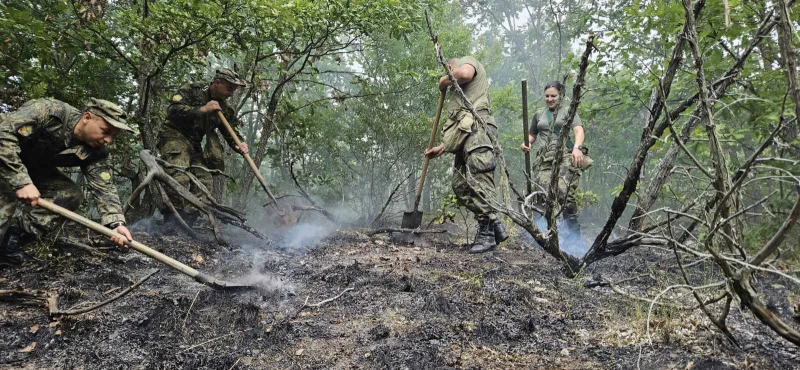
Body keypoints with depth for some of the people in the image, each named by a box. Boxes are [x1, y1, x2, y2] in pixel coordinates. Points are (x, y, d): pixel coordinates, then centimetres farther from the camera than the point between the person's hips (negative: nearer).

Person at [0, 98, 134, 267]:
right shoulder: (49, 112, -33)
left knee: (71, 195, -10)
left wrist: (116, 222, -39)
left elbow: (104, 188, -22)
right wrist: (22, 182, -42)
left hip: (34, 167, 6)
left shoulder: (96, 152, -16)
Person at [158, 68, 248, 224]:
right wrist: (202, 110, -25)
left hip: (195, 144, 7)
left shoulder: (223, 108, 9)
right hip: (175, 136, -7)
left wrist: (240, 145, -16)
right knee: (179, 178, -26)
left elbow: (231, 131, 6)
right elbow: (173, 110, -21)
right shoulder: (191, 90, -8)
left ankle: (186, 223, -3)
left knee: (205, 182, -6)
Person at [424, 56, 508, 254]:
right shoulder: (459, 92, 37)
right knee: (460, 185, 3)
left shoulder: (468, 61, 16)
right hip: (465, 136, 10)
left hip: (478, 129, -10)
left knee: (479, 183, -15)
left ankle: (486, 234, -13)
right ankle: (495, 225, 5)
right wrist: (442, 148, 25)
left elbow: (464, 73, -13)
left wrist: (444, 81, 6)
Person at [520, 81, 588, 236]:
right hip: (545, 158, 4)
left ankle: (574, 233, -13)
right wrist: (526, 143, 11)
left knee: (564, 193, -22)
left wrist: (577, 147, -25)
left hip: (566, 155, -4)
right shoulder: (539, 114, 22)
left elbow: (579, 131, -5)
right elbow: (532, 134, 34)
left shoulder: (568, 110, 10)